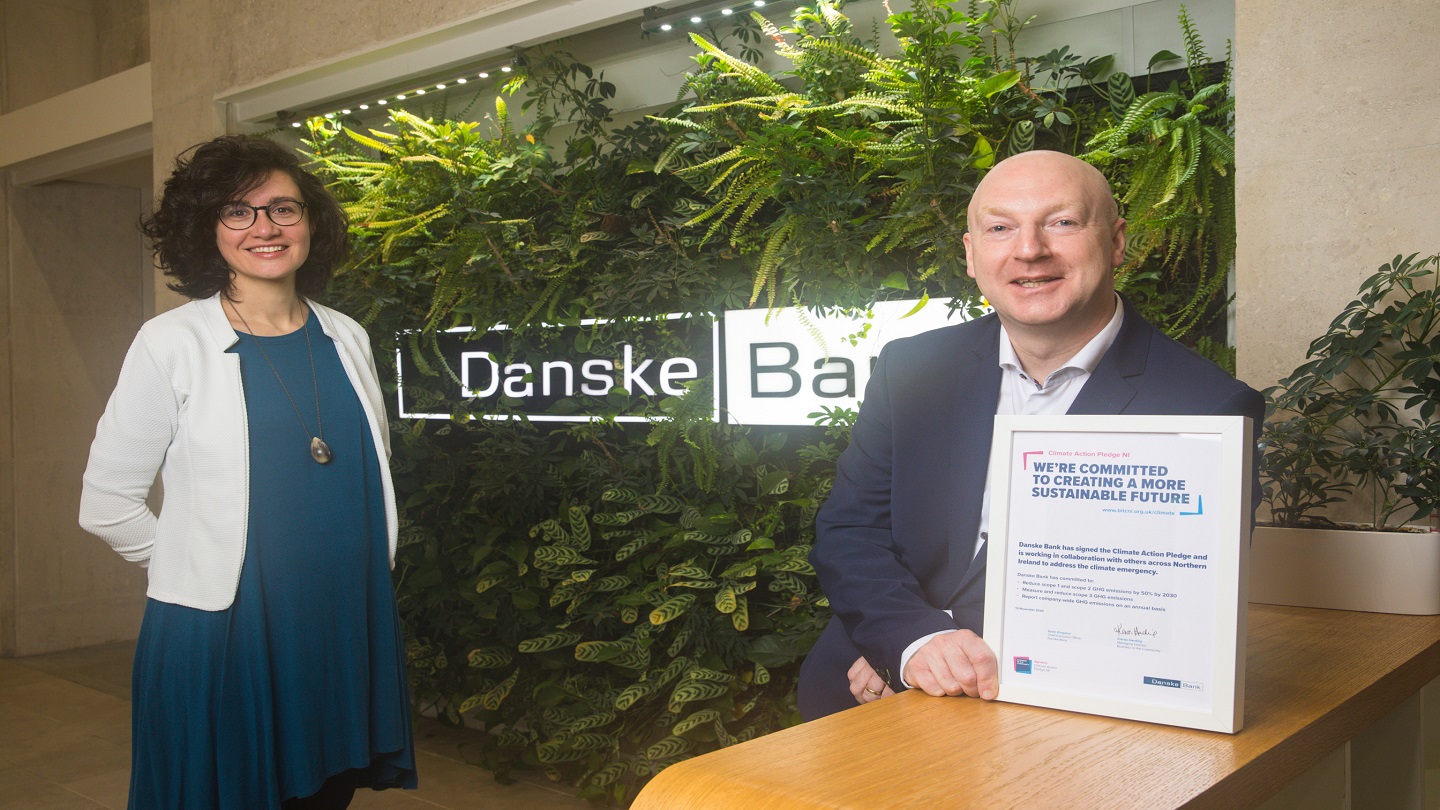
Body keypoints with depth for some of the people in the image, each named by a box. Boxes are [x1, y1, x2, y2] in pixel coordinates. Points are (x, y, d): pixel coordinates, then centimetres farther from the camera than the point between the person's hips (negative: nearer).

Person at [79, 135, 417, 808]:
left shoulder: (346, 339, 6)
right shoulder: (171, 343, -8)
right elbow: (106, 504, -5)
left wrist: (356, 570, 12)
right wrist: (200, 569, -1)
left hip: (347, 631, 4)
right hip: (219, 634, -4)